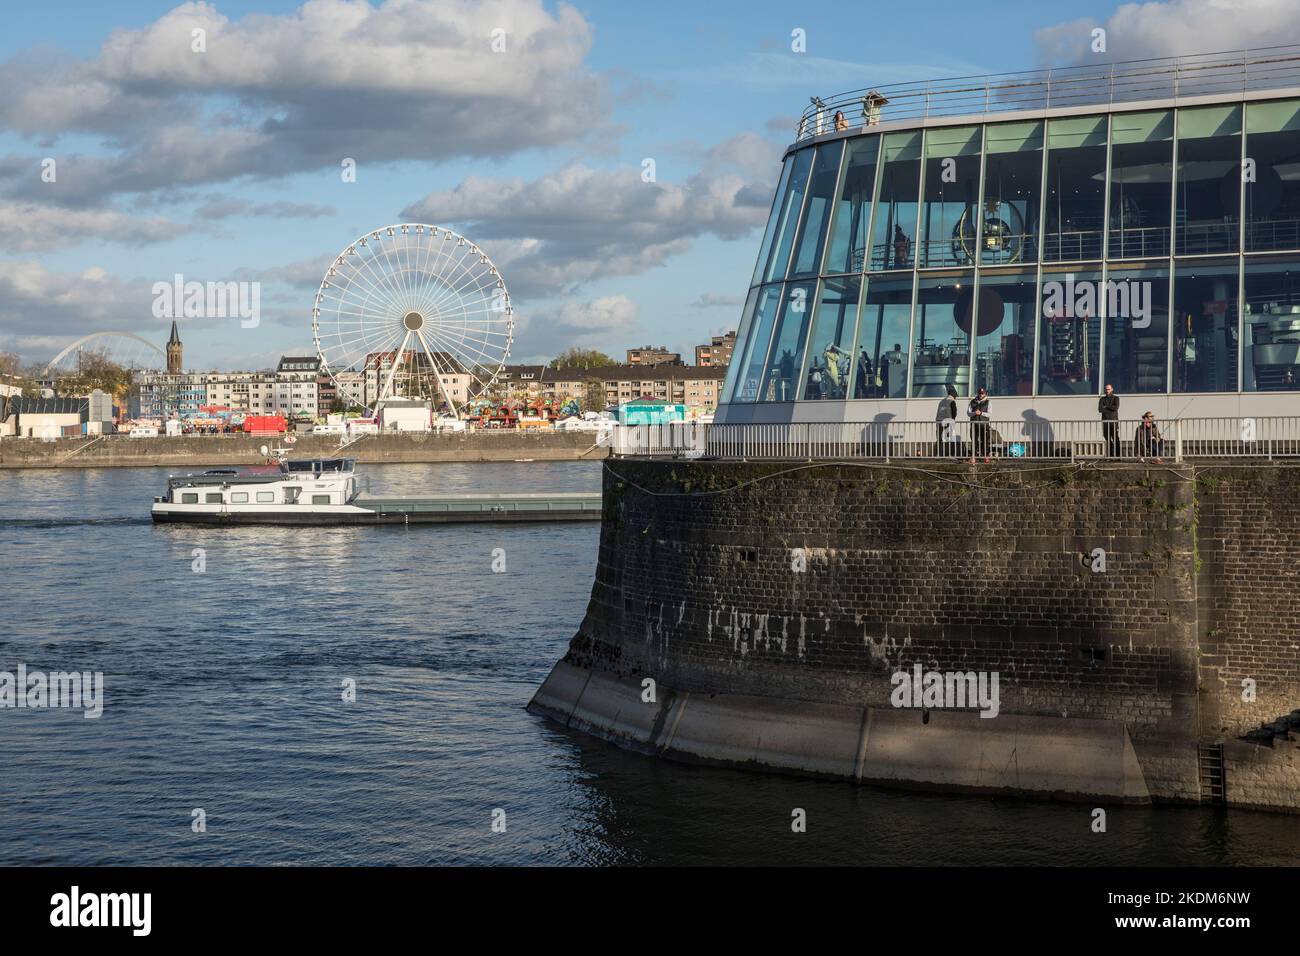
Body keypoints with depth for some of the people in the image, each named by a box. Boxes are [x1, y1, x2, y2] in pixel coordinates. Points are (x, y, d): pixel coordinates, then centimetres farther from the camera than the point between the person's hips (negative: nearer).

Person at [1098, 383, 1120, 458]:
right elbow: (1100, 409, -5)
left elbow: (1116, 408, -13)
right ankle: (1110, 455, 7)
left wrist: (1106, 407, -4)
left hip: (1114, 421, -3)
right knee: (1108, 439, 4)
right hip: (1105, 421, 3)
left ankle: (1117, 455, -16)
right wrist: (1110, 409, -9)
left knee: (1115, 439, -13)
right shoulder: (1102, 399, 11)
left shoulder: (1116, 398, 5)